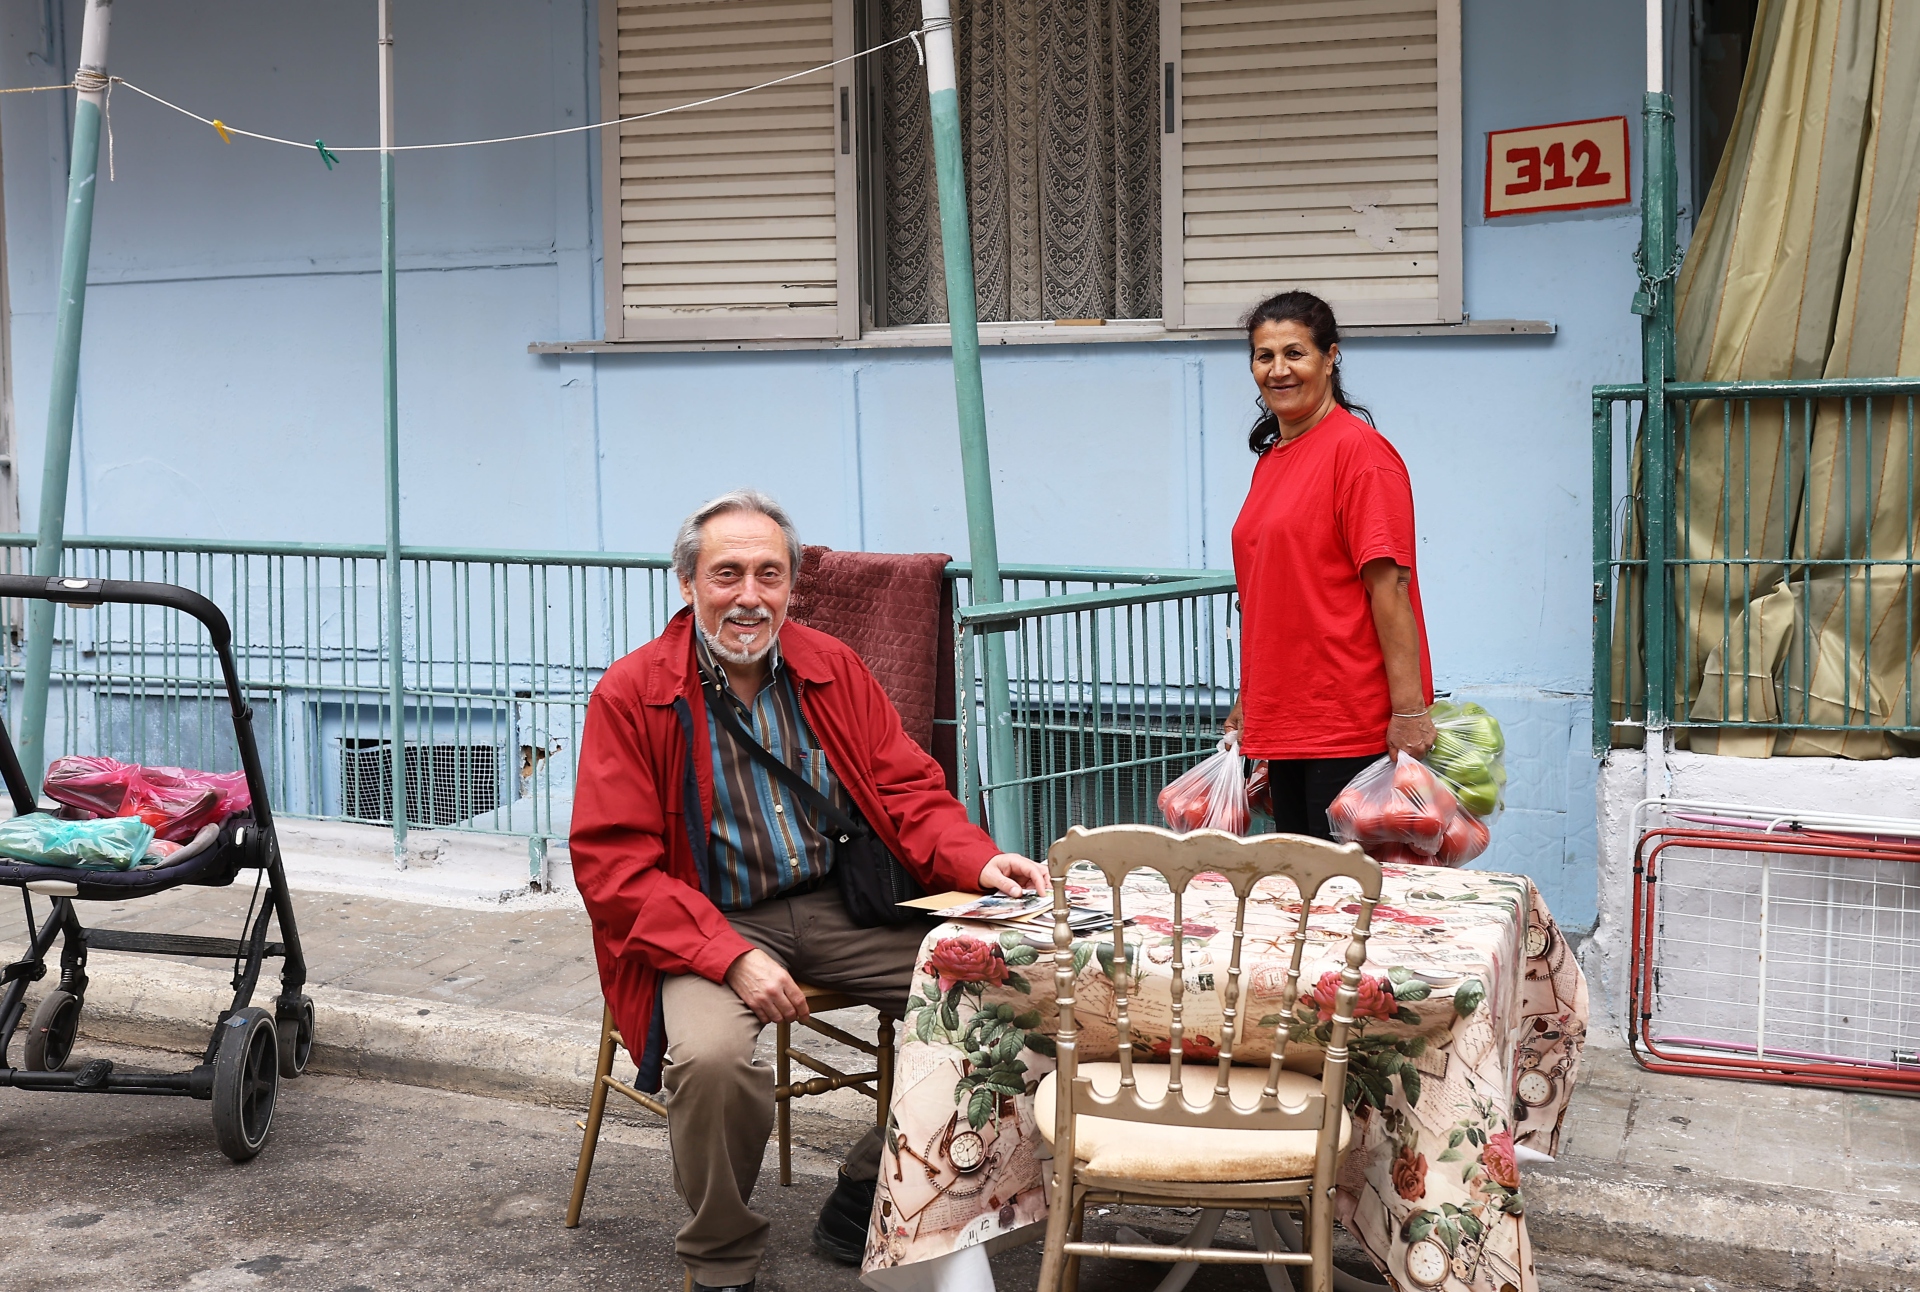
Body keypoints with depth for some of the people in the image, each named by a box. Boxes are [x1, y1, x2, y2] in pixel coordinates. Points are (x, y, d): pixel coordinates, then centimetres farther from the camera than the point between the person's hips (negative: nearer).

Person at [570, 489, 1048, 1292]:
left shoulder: (834, 670, 7)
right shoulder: (630, 695, -7)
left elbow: (906, 790, 9)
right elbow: (614, 866, -12)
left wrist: (978, 863, -13)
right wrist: (730, 958, -24)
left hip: (837, 910, 4)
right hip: (707, 925, -4)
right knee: (713, 1057, -34)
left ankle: (865, 1197, 5)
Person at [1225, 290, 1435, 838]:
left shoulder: (1358, 449, -10)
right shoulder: (1271, 459, 16)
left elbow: (1389, 586, -16)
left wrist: (1409, 708, -19)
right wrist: (1249, 702, 22)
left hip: (1351, 726, -8)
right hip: (1281, 725, 8)